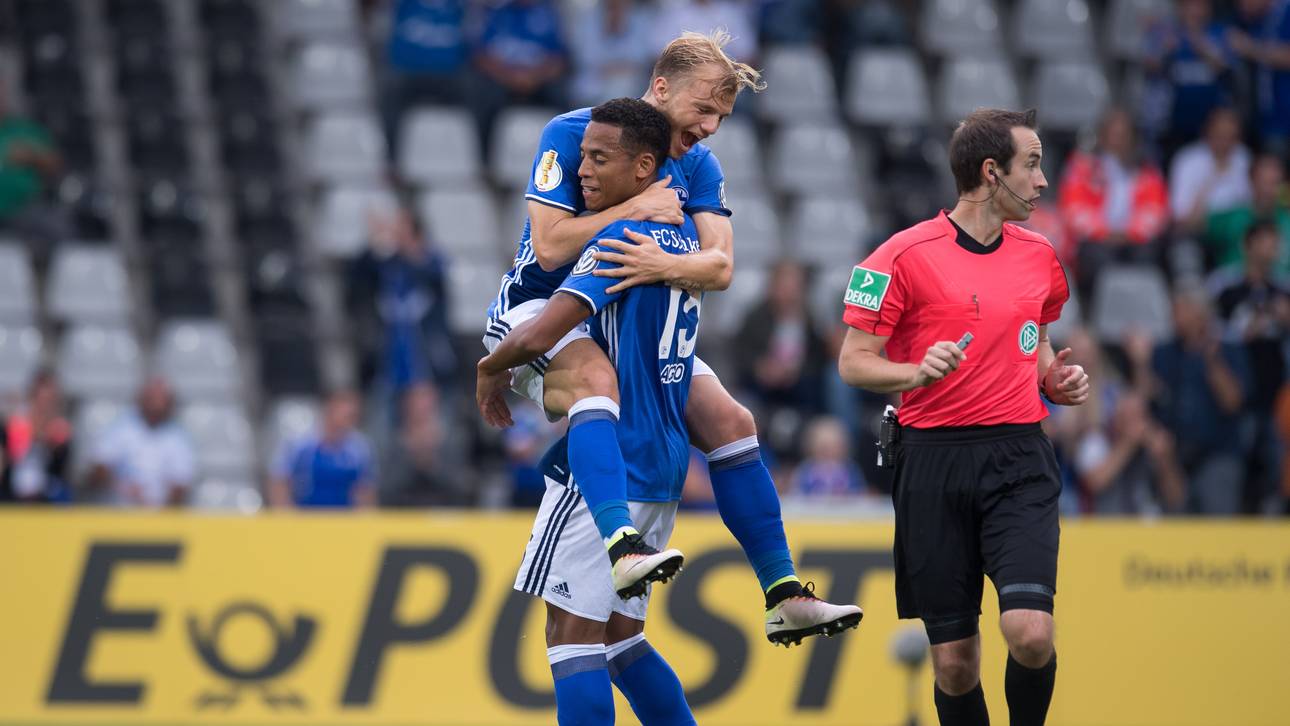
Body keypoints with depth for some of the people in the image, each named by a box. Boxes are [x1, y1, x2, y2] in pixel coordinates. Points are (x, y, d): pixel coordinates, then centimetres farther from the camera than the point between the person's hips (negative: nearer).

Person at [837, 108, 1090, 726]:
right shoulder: (905, 255, -4)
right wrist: (918, 372, -21)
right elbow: (853, 362, -3)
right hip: (934, 461, -2)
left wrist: (1057, 379, 7)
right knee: (954, 662, -1)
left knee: (1030, 633, -18)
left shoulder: (1039, 257, 12)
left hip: (1019, 459, 3)